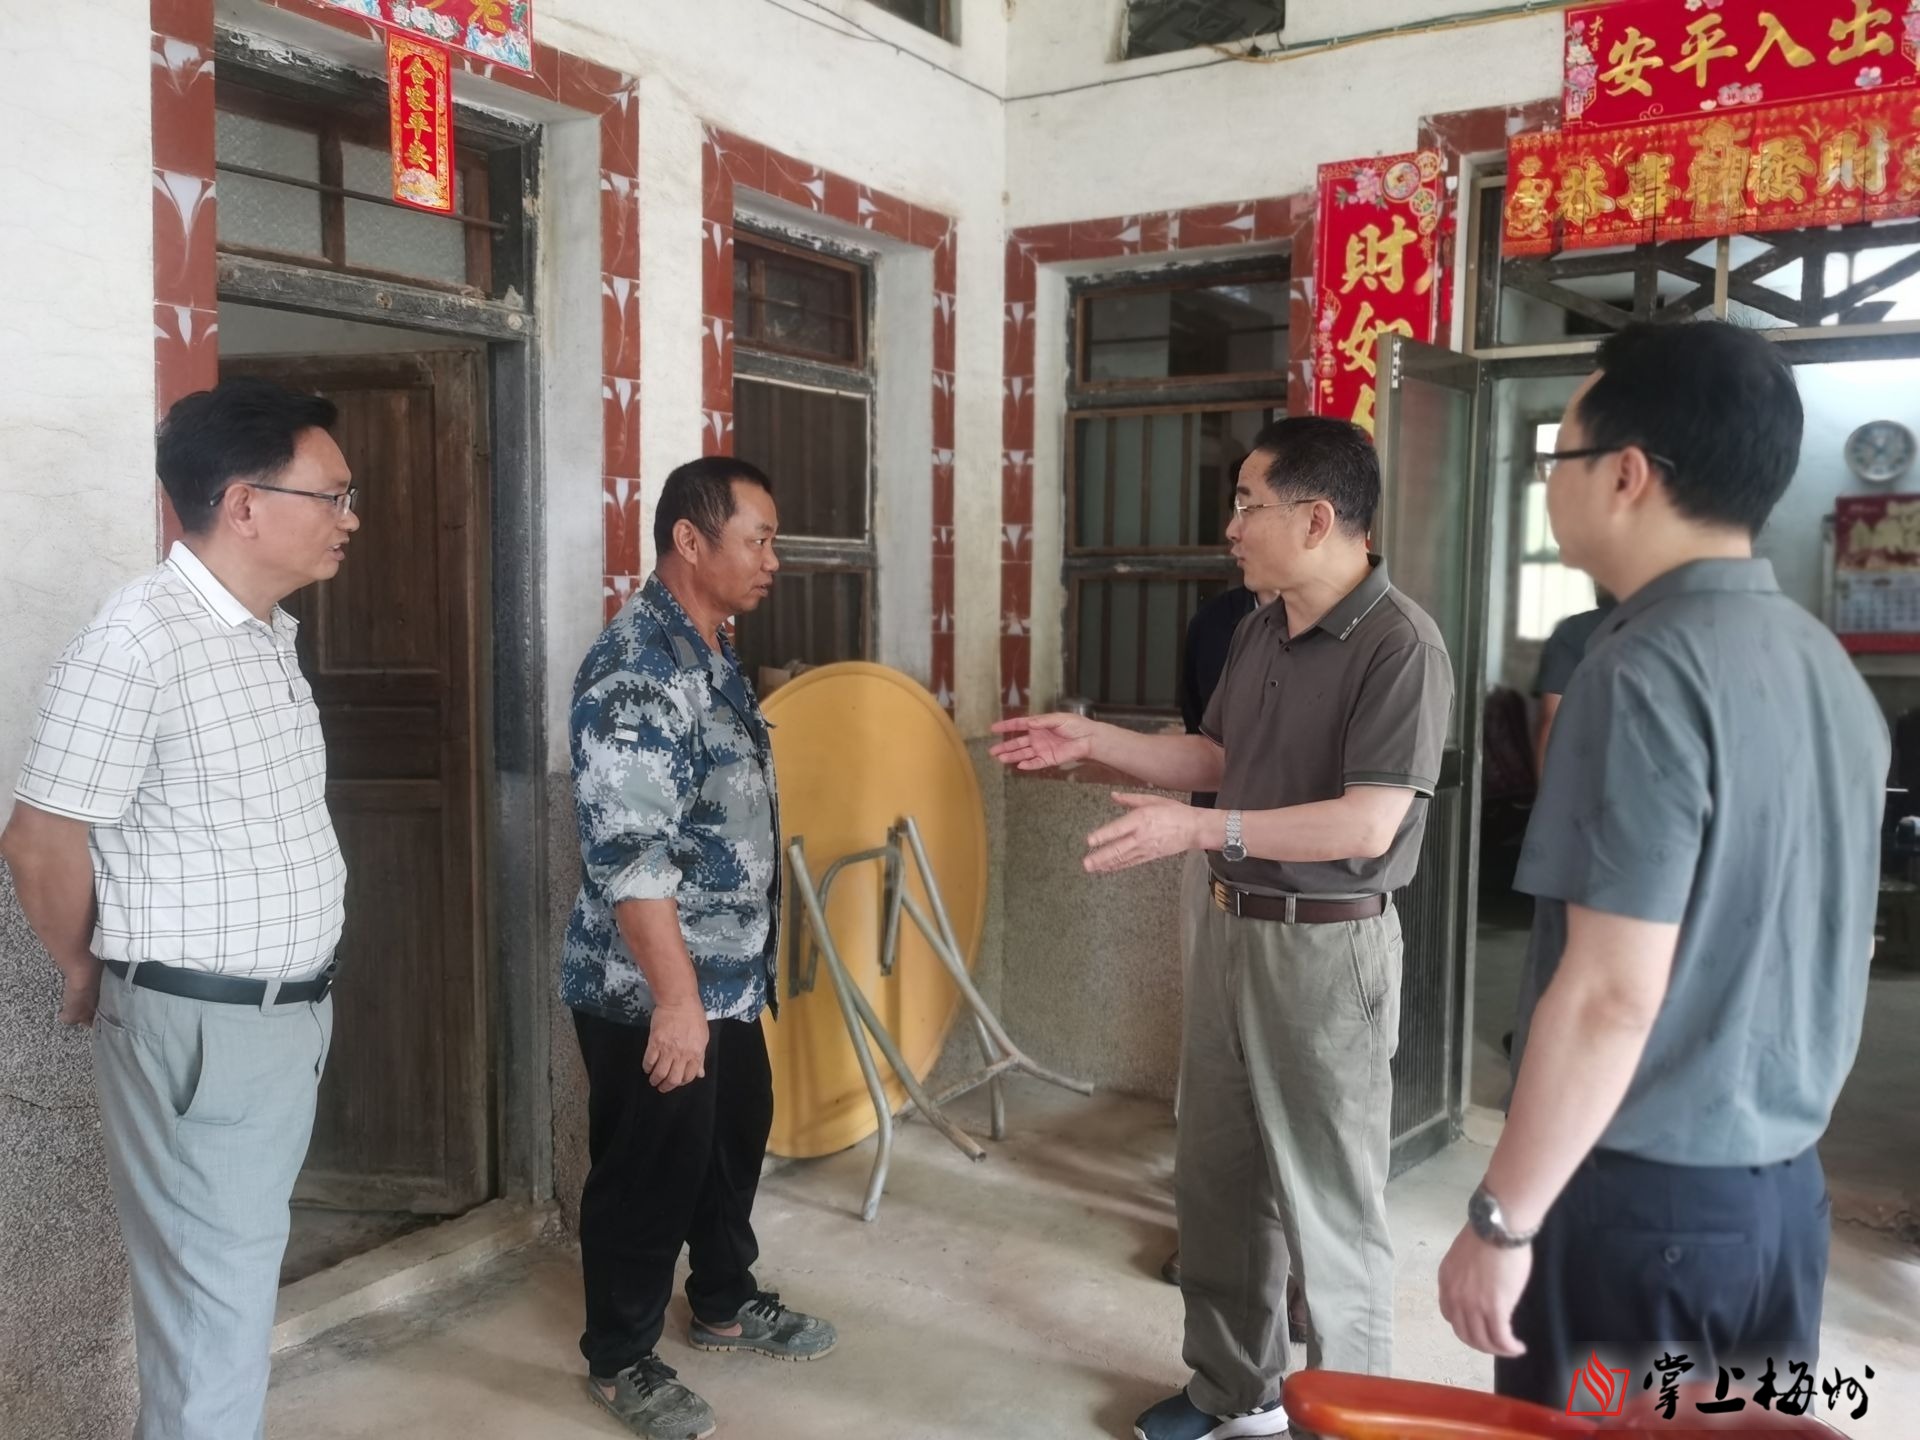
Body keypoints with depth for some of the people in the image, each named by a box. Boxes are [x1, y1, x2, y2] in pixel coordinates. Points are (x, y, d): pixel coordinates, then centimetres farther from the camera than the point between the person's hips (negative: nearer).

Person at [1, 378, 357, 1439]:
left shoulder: (269, 633, 9)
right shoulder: (139, 642, -19)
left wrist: (298, 990, 14)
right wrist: (94, 980, 1)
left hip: (291, 1011, 8)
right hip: (198, 1027, -8)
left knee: (240, 1277, 21)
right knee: (214, 1308, 4)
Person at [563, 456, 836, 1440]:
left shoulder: (711, 651, 9)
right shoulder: (637, 667, -22)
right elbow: (629, 854, -27)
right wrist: (674, 996, -26)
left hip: (731, 978, 9)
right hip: (651, 993, -9)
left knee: (735, 1141, 22)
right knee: (647, 1173, 7)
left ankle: (725, 1304, 43)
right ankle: (621, 1360, 27)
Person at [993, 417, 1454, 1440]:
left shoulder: (1400, 646, -19)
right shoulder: (1259, 629, 8)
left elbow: (1368, 824, -24)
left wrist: (1201, 830, -26)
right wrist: (1090, 740, 10)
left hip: (1327, 947, -8)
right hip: (1232, 928, 9)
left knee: (1328, 1204, 5)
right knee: (1214, 1178, 18)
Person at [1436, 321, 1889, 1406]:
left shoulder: (1648, 673, -20)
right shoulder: (1828, 665, 6)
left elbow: (1613, 994, -23)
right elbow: (1816, 944, 14)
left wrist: (1503, 1220, -16)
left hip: (1645, 1196, -8)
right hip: (1784, 1189, 8)